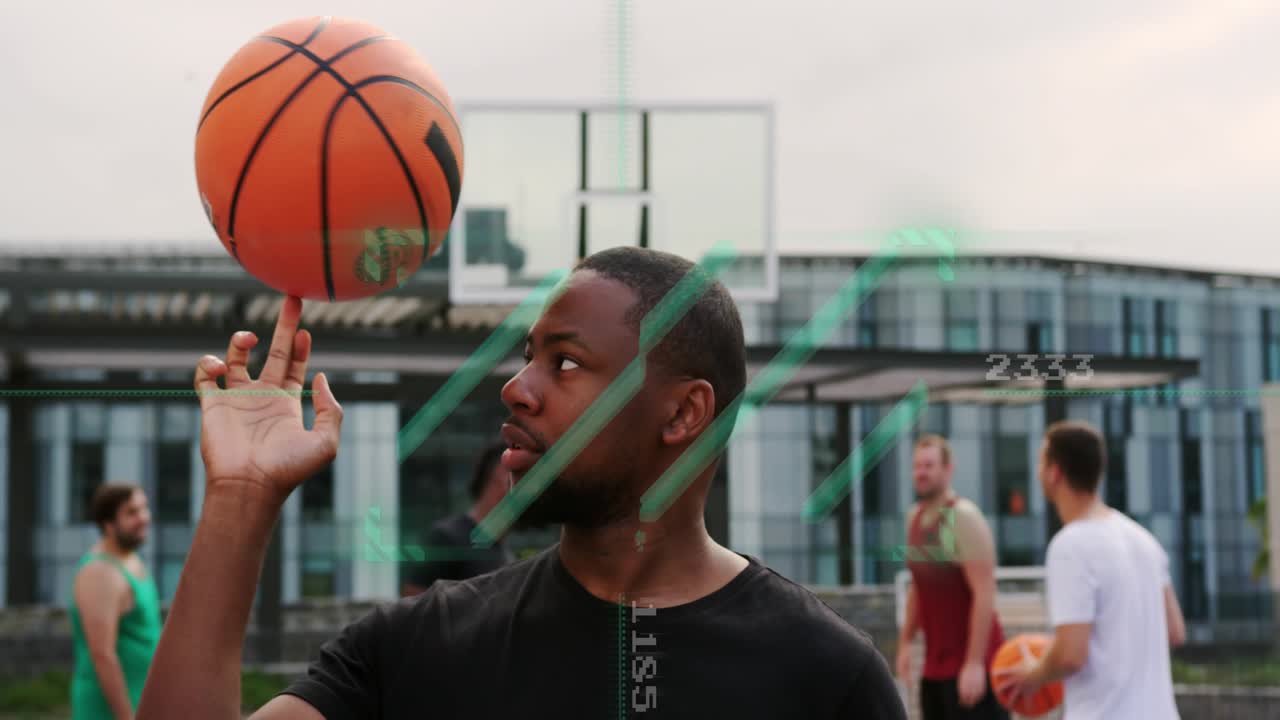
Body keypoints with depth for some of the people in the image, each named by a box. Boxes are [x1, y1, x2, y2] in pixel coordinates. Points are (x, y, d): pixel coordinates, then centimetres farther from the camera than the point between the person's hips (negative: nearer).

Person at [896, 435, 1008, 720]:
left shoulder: (964, 517, -15)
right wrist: (906, 642, 15)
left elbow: (985, 595, -20)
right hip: (935, 664, 8)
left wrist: (974, 663, -23)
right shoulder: (914, 518, 10)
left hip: (971, 663, -8)